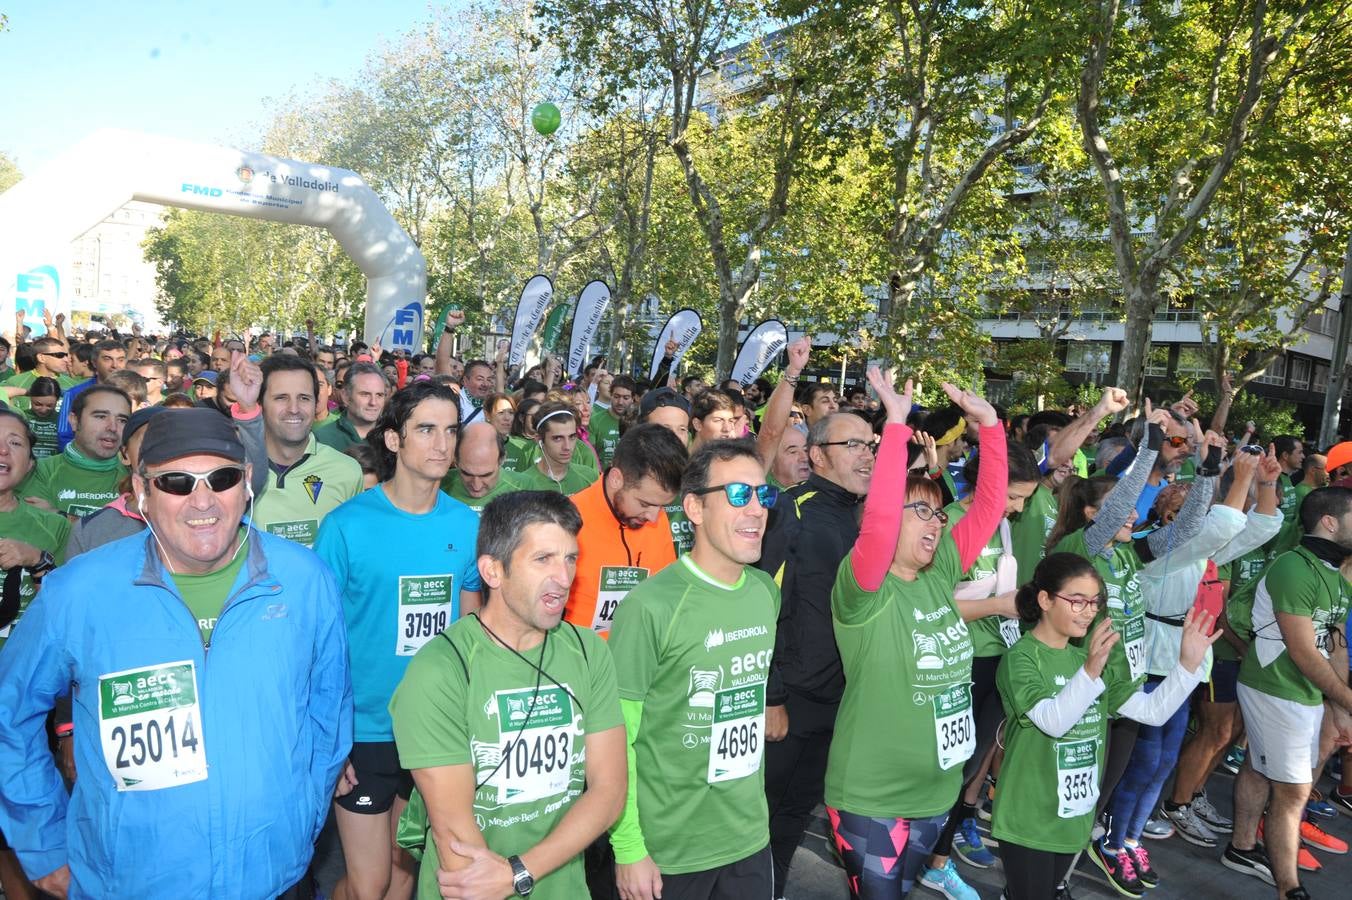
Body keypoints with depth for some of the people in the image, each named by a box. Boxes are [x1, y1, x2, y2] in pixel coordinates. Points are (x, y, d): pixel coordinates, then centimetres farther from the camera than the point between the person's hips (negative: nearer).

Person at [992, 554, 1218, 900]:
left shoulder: (1085, 658, 6)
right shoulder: (1020, 657, -16)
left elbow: (1152, 711, 2)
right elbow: (1053, 721, -30)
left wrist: (1188, 664, -11)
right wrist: (1090, 671, -44)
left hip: (1074, 817, 7)